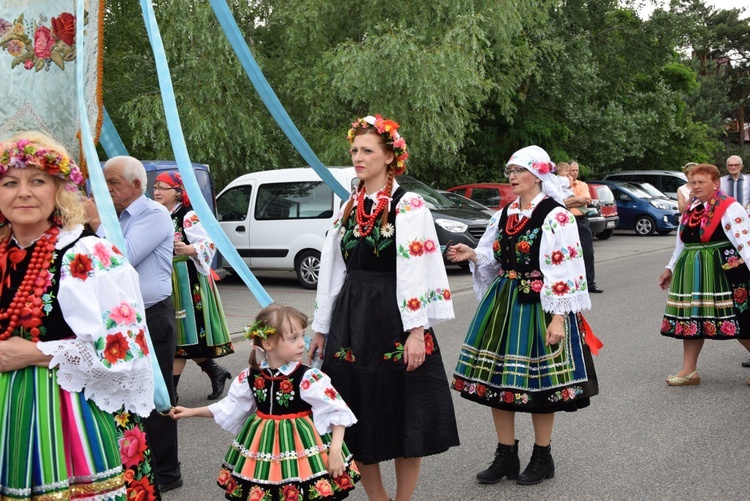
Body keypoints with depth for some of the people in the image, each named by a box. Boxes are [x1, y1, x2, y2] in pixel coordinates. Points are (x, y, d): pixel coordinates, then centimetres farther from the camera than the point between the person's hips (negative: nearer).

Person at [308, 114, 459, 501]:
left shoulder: (409, 206, -6)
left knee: (403, 416, 4)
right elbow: (332, 271, 13)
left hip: (393, 317, -6)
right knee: (358, 415, 10)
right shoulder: (349, 208, 11)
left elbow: (415, 273, -13)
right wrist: (322, 328, 14)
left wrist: (416, 331, -19)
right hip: (350, 319, 6)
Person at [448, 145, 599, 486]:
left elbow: (565, 272, -14)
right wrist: (472, 254, -2)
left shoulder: (556, 216, -10)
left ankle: (542, 458, 21)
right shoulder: (505, 214, 10)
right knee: (496, 379, 8)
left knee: (537, 382, 2)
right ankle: (506, 456, 22)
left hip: (538, 306, -7)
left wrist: (558, 318, -18)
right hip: (502, 303, 7)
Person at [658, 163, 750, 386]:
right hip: (692, 273, 7)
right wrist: (671, 268, 24)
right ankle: (689, 370, 15)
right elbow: (681, 243, 22)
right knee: (691, 317, 8)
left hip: (723, 272, -7)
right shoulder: (691, 209, 13)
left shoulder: (729, 208, -10)